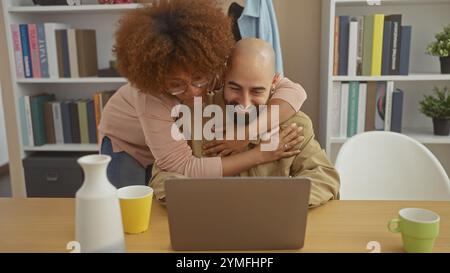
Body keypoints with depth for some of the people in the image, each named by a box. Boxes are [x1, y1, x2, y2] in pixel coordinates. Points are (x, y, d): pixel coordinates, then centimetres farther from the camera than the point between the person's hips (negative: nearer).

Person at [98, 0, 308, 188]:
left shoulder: (218, 67, -30)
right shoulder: (150, 96, -39)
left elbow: (294, 92, -32)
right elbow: (183, 169, -38)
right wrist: (261, 153, -40)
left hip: (176, 142, 3)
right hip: (126, 142, -2)